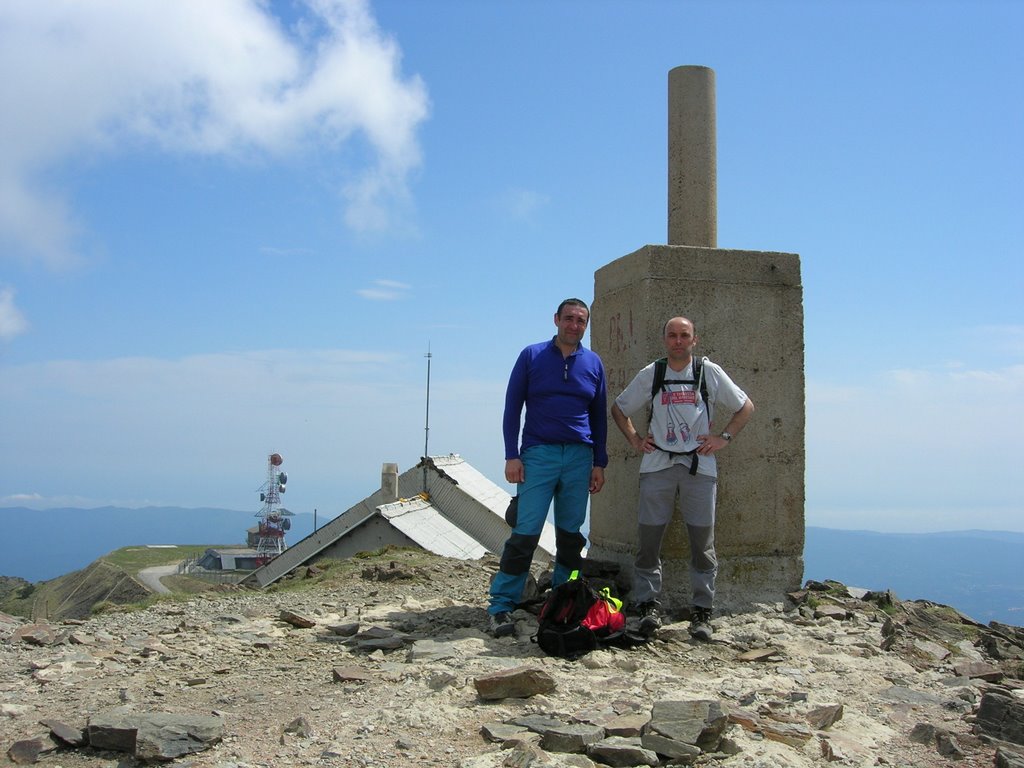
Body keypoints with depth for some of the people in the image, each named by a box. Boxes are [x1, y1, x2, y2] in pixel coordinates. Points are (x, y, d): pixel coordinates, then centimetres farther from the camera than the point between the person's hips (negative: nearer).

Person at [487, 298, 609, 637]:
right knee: (525, 532, -10)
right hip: (539, 454, -3)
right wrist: (512, 456, -5)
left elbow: (600, 416, 15)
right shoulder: (532, 356, 3)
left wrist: (599, 463, 9)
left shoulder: (593, 363, 11)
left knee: (571, 534, 7)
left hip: (580, 457, 3)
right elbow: (512, 408, 3)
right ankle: (501, 606, -5)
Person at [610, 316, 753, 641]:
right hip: (657, 465, 1)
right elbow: (618, 409, 21)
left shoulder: (710, 372, 6)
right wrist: (634, 439, 8)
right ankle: (649, 605, 5)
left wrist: (723, 438, 3)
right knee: (649, 537, -3)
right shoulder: (649, 375, 10)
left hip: (699, 466, -1)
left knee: (702, 541, -1)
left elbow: (745, 407, 14)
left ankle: (702, 612, 6)